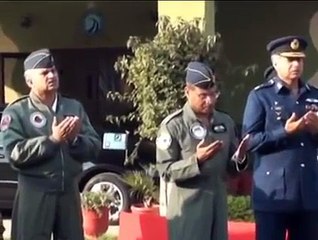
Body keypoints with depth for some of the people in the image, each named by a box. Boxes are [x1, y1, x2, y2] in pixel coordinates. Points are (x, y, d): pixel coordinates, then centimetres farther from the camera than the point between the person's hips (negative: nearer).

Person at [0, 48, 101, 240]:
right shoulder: (16, 111, -2)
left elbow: (94, 147, 7)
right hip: (34, 194, -4)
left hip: (69, 192, 4)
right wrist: (52, 140, -19)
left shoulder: (74, 107, 10)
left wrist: (75, 140, -13)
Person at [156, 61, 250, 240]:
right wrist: (197, 160, -24)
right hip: (187, 207, -6)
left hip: (218, 204, 6)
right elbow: (166, 170, -11)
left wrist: (239, 158, -9)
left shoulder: (226, 122, 9)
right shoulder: (173, 125, -8)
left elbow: (230, 167, 13)